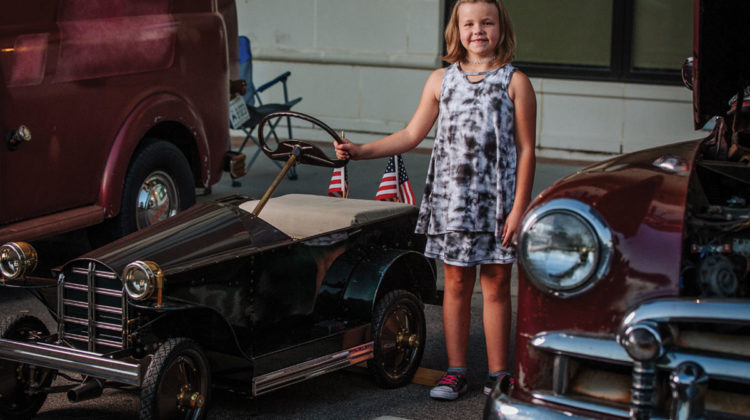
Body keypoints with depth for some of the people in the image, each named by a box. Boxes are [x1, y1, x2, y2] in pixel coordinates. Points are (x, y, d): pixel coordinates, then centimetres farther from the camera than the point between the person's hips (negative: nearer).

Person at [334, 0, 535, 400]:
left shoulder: (515, 82, 1)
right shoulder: (441, 80, 9)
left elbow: (525, 149, -1)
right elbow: (411, 135, 13)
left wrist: (519, 208, -8)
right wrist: (360, 151, 4)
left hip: (497, 200, -2)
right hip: (451, 197, 2)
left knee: (495, 284, 3)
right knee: (456, 282, 7)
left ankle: (497, 374, 13)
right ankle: (455, 371, 15)